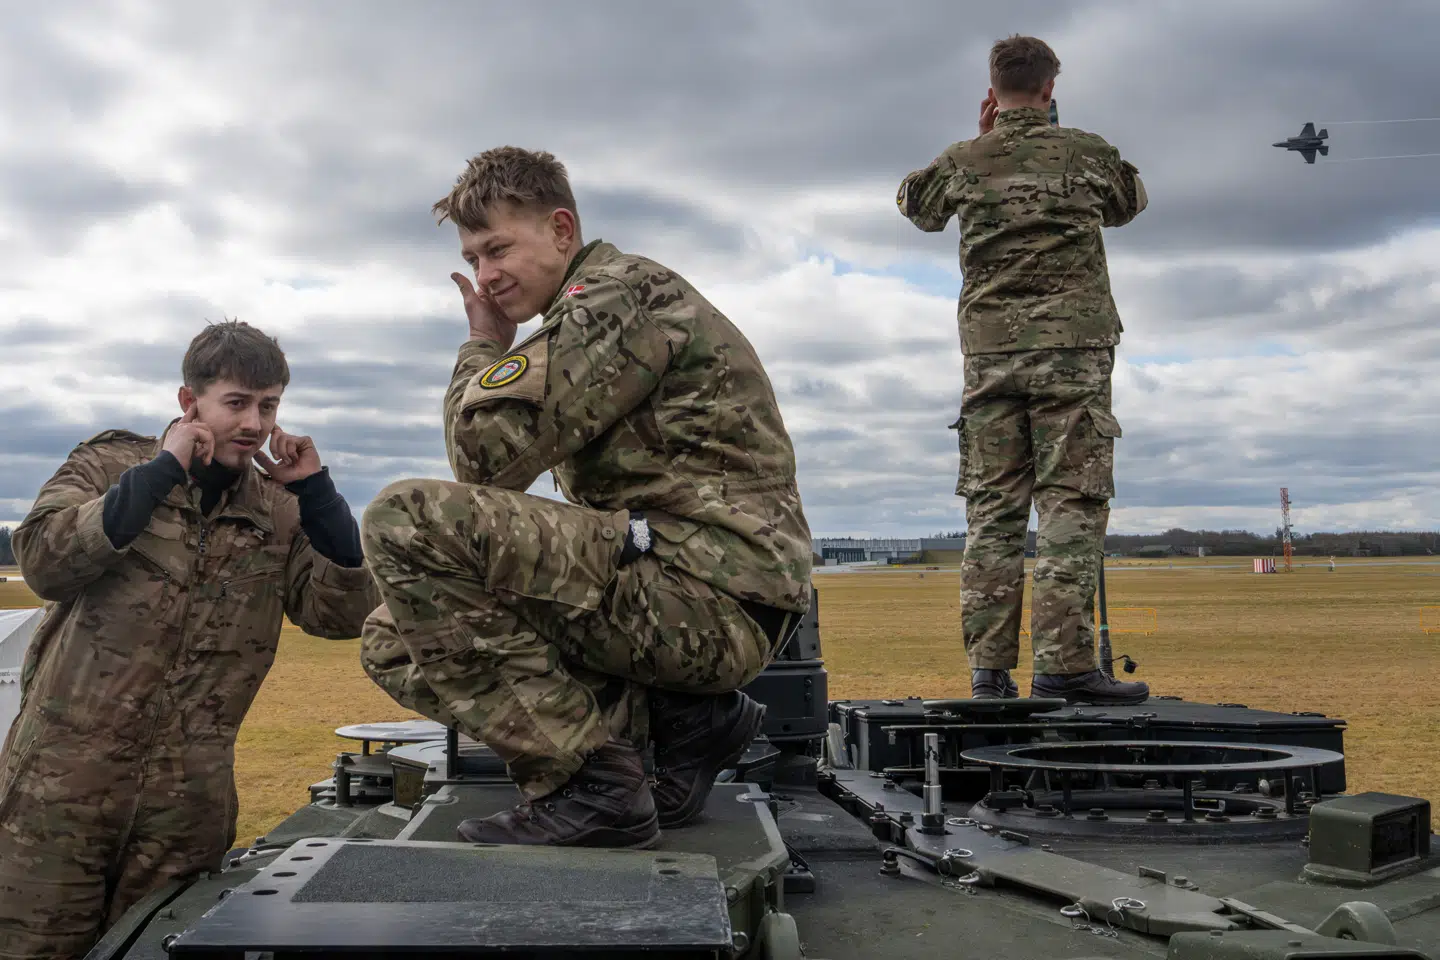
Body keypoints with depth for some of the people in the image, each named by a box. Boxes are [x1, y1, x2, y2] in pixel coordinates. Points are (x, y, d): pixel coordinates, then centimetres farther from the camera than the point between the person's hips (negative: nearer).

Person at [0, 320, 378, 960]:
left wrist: (315, 490, -7)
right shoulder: (109, 465, 3)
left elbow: (344, 615, -2)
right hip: (62, 785, -2)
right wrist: (162, 471, -14)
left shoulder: (281, 514, 8)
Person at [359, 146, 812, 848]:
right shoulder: (586, 316, 25)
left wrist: (483, 345, 1)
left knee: (403, 521, -20)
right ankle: (676, 715, 6)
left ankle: (586, 779, -16)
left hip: (713, 597, -11)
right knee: (396, 642, 14)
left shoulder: (624, 291, -7)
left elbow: (485, 453, -15)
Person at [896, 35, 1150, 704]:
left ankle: (990, 669, 1)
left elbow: (915, 206, 29)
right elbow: (1129, 202, 26)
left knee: (993, 510, 2)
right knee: (1072, 503, -5)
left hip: (989, 353, 3)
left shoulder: (962, 161, 8)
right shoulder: (1086, 152, 5)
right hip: (1071, 349, -2)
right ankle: (1064, 664, -12)